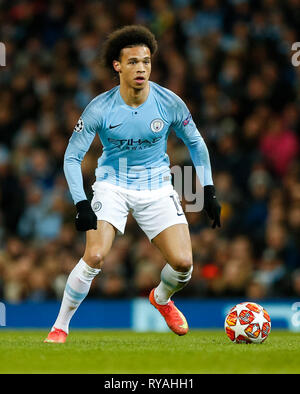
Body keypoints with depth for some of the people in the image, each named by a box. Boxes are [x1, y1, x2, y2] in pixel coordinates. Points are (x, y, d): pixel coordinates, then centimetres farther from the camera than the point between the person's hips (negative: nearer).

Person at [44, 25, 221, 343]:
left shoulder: (169, 103, -12)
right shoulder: (100, 108, -17)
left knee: (183, 263, -11)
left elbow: (195, 143, 5)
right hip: (113, 184, -2)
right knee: (94, 256, -24)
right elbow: (72, 156, -9)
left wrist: (209, 191, 2)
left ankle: (161, 299, 26)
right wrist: (81, 204, -21)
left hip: (157, 187, 2)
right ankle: (60, 327, -6)